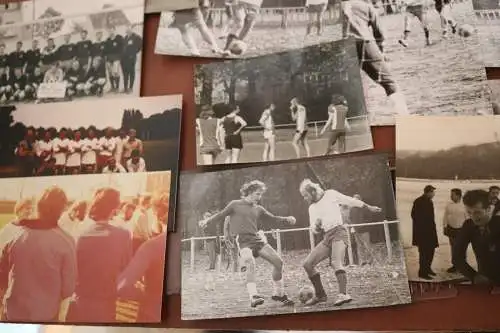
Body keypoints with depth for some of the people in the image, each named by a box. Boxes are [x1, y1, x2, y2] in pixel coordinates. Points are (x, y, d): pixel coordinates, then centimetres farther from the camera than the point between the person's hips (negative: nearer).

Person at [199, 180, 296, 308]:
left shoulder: (258, 209, 15)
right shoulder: (235, 204, 4)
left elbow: (273, 218, 19)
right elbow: (220, 215, 7)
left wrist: (287, 219, 4)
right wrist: (207, 221, -7)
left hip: (257, 240, 5)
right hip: (243, 242, -5)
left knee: (278, 261, -3)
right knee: (250, 263, -32)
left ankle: (278, 294, 13)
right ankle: (253, 296, -34)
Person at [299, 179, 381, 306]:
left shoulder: (330, 194, 1)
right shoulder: (312, 208, 16)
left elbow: (350, 201, 6)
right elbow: (314, 230, 19)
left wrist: (369, 207, 10)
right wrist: (317, 226, -5)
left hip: (338, 232, -7)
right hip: (327, 237, 7)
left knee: (336, 263, -29)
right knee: (307, 264, 0)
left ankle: (343, 294, -40)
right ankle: (320, 295, 10)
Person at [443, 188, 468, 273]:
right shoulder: (448, 205, -1)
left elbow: (467, 218, -8)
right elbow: (445, 217, 6)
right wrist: (444, 227, 5)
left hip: (461, 230, -3)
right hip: (451, 229, 3)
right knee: (453, 248, 12)